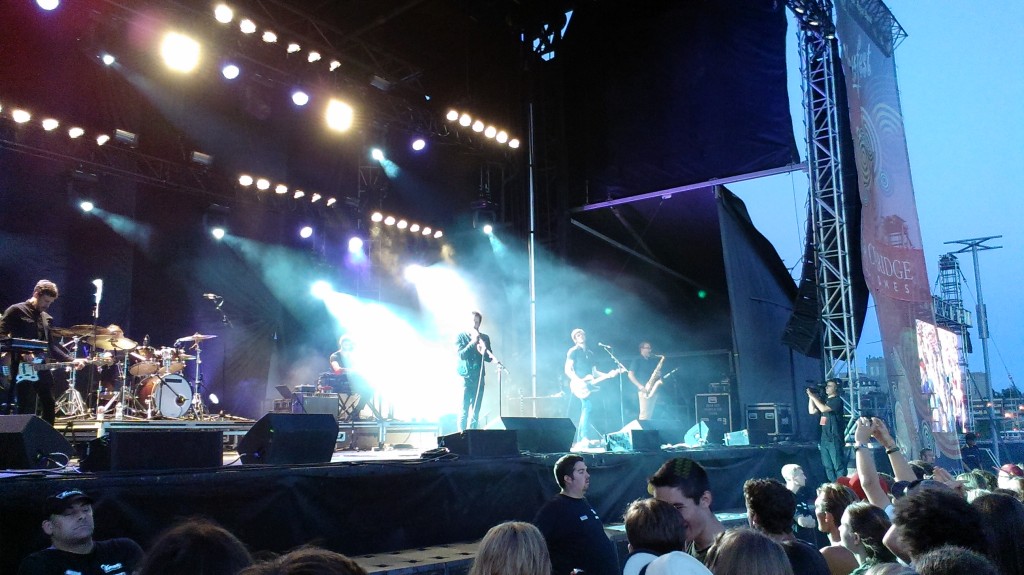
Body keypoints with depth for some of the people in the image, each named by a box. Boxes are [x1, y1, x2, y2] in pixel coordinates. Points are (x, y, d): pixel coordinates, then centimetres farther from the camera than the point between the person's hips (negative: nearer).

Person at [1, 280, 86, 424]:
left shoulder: (46, 318, 19)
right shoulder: (16, 311, -2)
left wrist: (71, 360, 7)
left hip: (43, 369, 7)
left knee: (50, 407, 8)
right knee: (27, 410, -7)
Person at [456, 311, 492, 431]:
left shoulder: (484, 338, 11)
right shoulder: (460, 337, 4)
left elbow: (489, 358, 4)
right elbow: (461, 355, -9)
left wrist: (484, 352, -17)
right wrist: (473, 342, -17)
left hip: (479, 379, 3)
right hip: (465, 378, -3)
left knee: (475, 411, 1)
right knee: (464, 410, -6)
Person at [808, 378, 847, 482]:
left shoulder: (837, 400, -7)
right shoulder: (825, 400, 17)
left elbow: (823, 409, -20)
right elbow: (812, 411, 16)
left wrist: (814, 397, -12)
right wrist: (810, 397, 8)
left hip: (835, 439, -8)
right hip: (824, 438, 8)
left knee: (838, 466, -9)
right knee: (828, 467, 10)